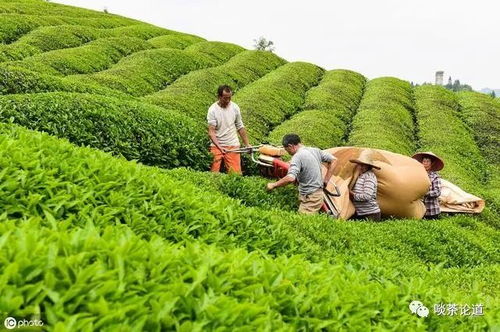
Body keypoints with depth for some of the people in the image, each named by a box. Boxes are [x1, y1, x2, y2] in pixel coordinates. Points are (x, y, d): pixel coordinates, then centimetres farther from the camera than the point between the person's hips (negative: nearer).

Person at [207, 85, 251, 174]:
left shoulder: (235, 107, 2)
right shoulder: (213, 110, -9)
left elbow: (240, 127, 11)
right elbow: (211, 132, -14)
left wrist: (247, 144, 9)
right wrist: (219, 147, -28)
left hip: (233, 146, 2)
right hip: (216, 146, -2)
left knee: (236, 173, -5)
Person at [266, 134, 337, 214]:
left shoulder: (297, 157, -19)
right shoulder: (315, 151, 7)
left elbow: (290, 178, -31)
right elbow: (333, 159, 15)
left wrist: (273, 185, -17)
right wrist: (325, 181, 14)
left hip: (310, 198, -9)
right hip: (319, 194, 9)